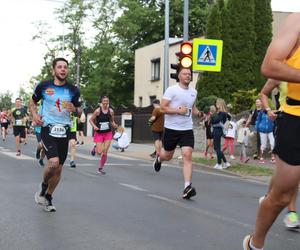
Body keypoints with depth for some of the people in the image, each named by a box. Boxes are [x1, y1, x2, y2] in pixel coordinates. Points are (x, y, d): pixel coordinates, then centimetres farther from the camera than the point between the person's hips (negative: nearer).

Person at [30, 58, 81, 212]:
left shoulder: (73, 90, 3)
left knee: (58, 169, 8)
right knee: (53, 162, -24)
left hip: (64, 131, 3)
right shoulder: (43, 86, -1)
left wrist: (74, 109, -11)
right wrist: (35, 115, -3)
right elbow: (33, 102, 15)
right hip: (48, 129, -3)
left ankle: (48, 198, 28)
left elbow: (79, 111, 13)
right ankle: (43, 187, 6)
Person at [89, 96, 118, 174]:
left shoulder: (111, 111, -1)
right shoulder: (98, 111, -10)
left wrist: (115, 125, -8)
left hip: (108, 133, 2)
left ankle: (100, 168, 15)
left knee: (105, 153, -1)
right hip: (99, 133, -2)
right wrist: (94, 126, -19)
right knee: (99, 152, -9)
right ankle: (95, 148, 27)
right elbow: (91, 120, -2)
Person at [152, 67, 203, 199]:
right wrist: (178, 110, -21)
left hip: (187, 129, 3)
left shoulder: (193, 92, 10)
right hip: (171, 128, -3)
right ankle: (158, 157, 52)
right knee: (168, 156, 13)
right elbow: (163, 108, -12)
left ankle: (187, 187, -16)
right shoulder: (171, 90, -7)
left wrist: (199, 113, 9)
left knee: (187, 155, -13)